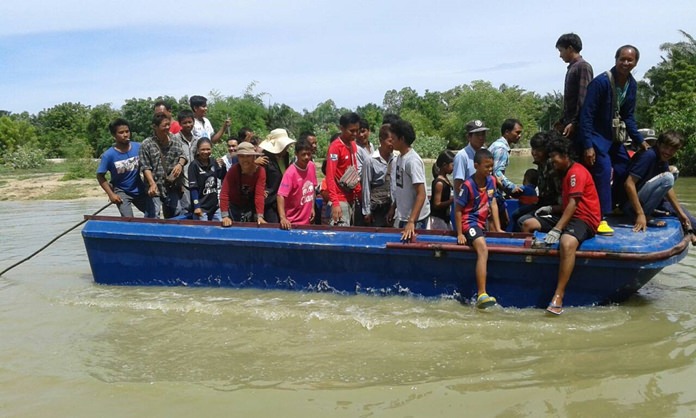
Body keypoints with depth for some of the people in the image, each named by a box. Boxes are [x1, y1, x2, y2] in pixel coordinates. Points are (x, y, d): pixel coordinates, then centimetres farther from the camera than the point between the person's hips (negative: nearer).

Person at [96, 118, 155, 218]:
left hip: (139, 190, 3)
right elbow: (100, 176, -11)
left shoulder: (138, 147, -14)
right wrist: (111, 194, -16)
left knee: (152, 216, 9)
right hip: (121, 191, -3)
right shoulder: (108, 155, -20)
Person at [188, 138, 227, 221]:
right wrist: (196, 206, -19)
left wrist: (223, 166, -4)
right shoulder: (194, 165, -10)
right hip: (201, 207, -6)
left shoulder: (213, 162, 6)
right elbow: (193, 188, -13)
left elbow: (223, 177, 14)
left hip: (215, 206, 6)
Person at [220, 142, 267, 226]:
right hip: (233, 206, -1)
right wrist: (225, 216, -37)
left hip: (250, 207, 1)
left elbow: (259, 194, -27)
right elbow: (224, 193, -29)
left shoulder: (260, 171, -20)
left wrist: (260, 216, -37)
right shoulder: (233, 170, -22)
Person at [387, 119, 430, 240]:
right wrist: (393, 208, 17)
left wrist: (411, 221, -29)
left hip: (416, 218, -8)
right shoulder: (399, 157, 5)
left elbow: (421, 194, -23)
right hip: (403, 215, 9)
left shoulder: (412, 161, -20)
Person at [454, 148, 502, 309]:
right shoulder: (468, 185, -16)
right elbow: (458, 210, -12)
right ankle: (481, 295, -36)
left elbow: (493, 204, 8)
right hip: (470, 222, -10)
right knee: (483, 250, -28)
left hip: (483, 221, 10)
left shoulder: (491, 181, 4)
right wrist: (459, 234, -12)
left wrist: (498, 229, 4)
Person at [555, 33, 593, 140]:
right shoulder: (571, 68, 18)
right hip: (569, 123, 8)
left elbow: (584, 98, -16)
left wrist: (575, 123, -20)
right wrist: (562, 121, 20)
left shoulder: (583, 67, -8)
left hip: (578, 125, -8)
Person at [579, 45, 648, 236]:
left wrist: (640, 140, 5)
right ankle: (600, 218, -19)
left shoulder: (632, 84, 1)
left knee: (625, 170, 8)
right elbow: (587, 114, -22)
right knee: (603, 171, -21)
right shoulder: (601, 82, -21)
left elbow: (628, 117, 11)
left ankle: (613, 206, 26)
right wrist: (587, 146, -26)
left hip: (613, 136, 8)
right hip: (596, 135, -8)